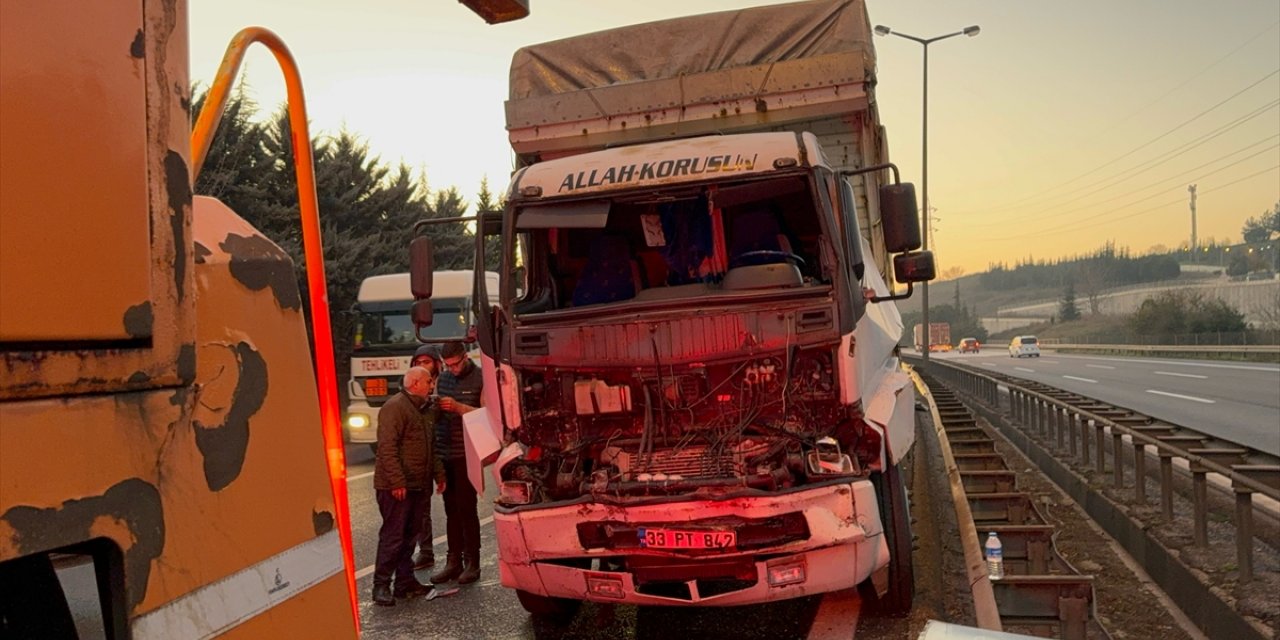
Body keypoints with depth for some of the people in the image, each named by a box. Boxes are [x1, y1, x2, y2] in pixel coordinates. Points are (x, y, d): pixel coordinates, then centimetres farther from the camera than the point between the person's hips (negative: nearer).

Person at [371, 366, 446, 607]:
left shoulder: (427, 409, 17)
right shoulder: (394, 407, -13)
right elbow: (387, 447, -21)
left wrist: (439, 474, 19)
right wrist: (397, 481, -25)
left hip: (418, 485, 9)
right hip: (395, 486, -9)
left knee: (410, 535, 13)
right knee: (393, 535, -6)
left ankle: (405, 582, 20)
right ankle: (381, 585, 2)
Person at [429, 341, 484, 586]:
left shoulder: (480, 378, -6)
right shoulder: (444, 378, 13)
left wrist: (458, 407, -22)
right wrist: (435, 407, -2)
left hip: (467, 454, -6)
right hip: (444, 453, 6)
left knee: (466, 508, -2)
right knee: (451, 509, 9)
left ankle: (472, 563, 7)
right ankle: (453, 561, 16)